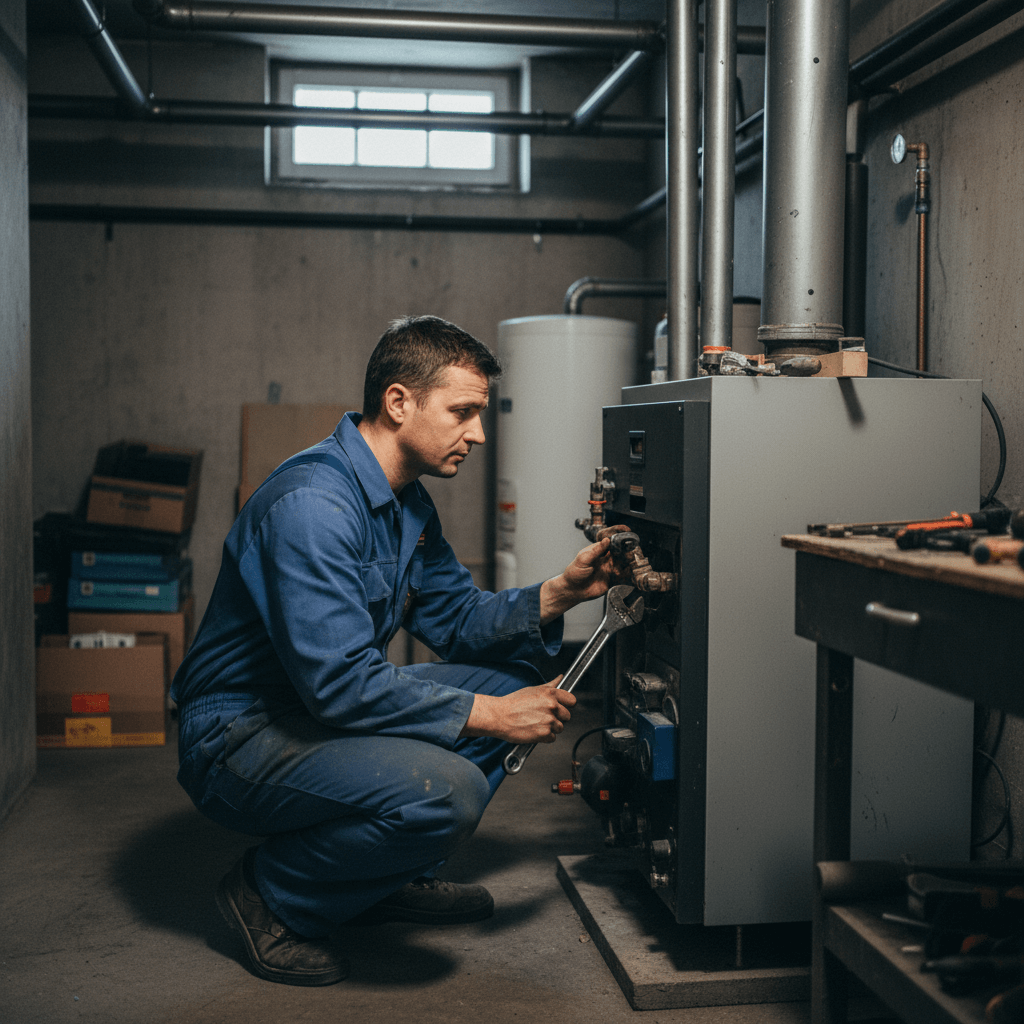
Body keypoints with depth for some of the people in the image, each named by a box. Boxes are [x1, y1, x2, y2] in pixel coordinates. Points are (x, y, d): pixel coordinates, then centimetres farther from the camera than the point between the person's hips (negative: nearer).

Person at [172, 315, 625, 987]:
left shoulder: (407, 501, 7)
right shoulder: (313, 502, -26)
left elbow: (454, 617, 10)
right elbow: (340, 682, -31)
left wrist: (557, 594, -6)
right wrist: (489, 716, -25)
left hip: (334, 702, 10)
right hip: (239, 739, -10)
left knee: (513, 674, 6)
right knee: (448, 789, -31)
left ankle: (391, 877, 12)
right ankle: (271, 895, -5)